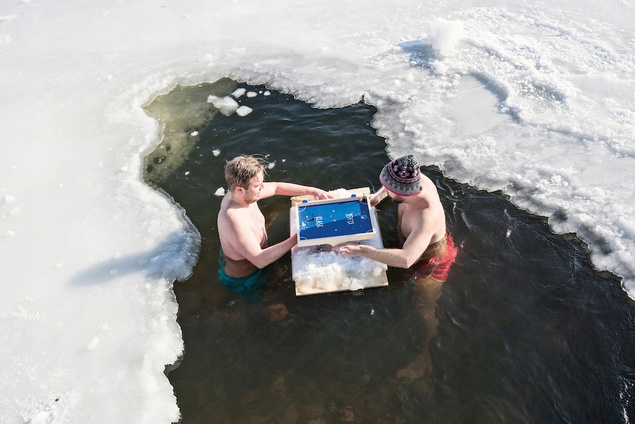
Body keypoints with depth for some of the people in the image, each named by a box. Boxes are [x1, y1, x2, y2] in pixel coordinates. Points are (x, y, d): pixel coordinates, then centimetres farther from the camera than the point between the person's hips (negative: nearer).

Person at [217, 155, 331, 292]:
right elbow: (260, 260, -37)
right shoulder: (234, 220, -41)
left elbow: (276, 187, 0)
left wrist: (312, 191, -9)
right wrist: (296, 239, -37)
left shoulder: (241, 194, -14)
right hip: (242, 279, -8)